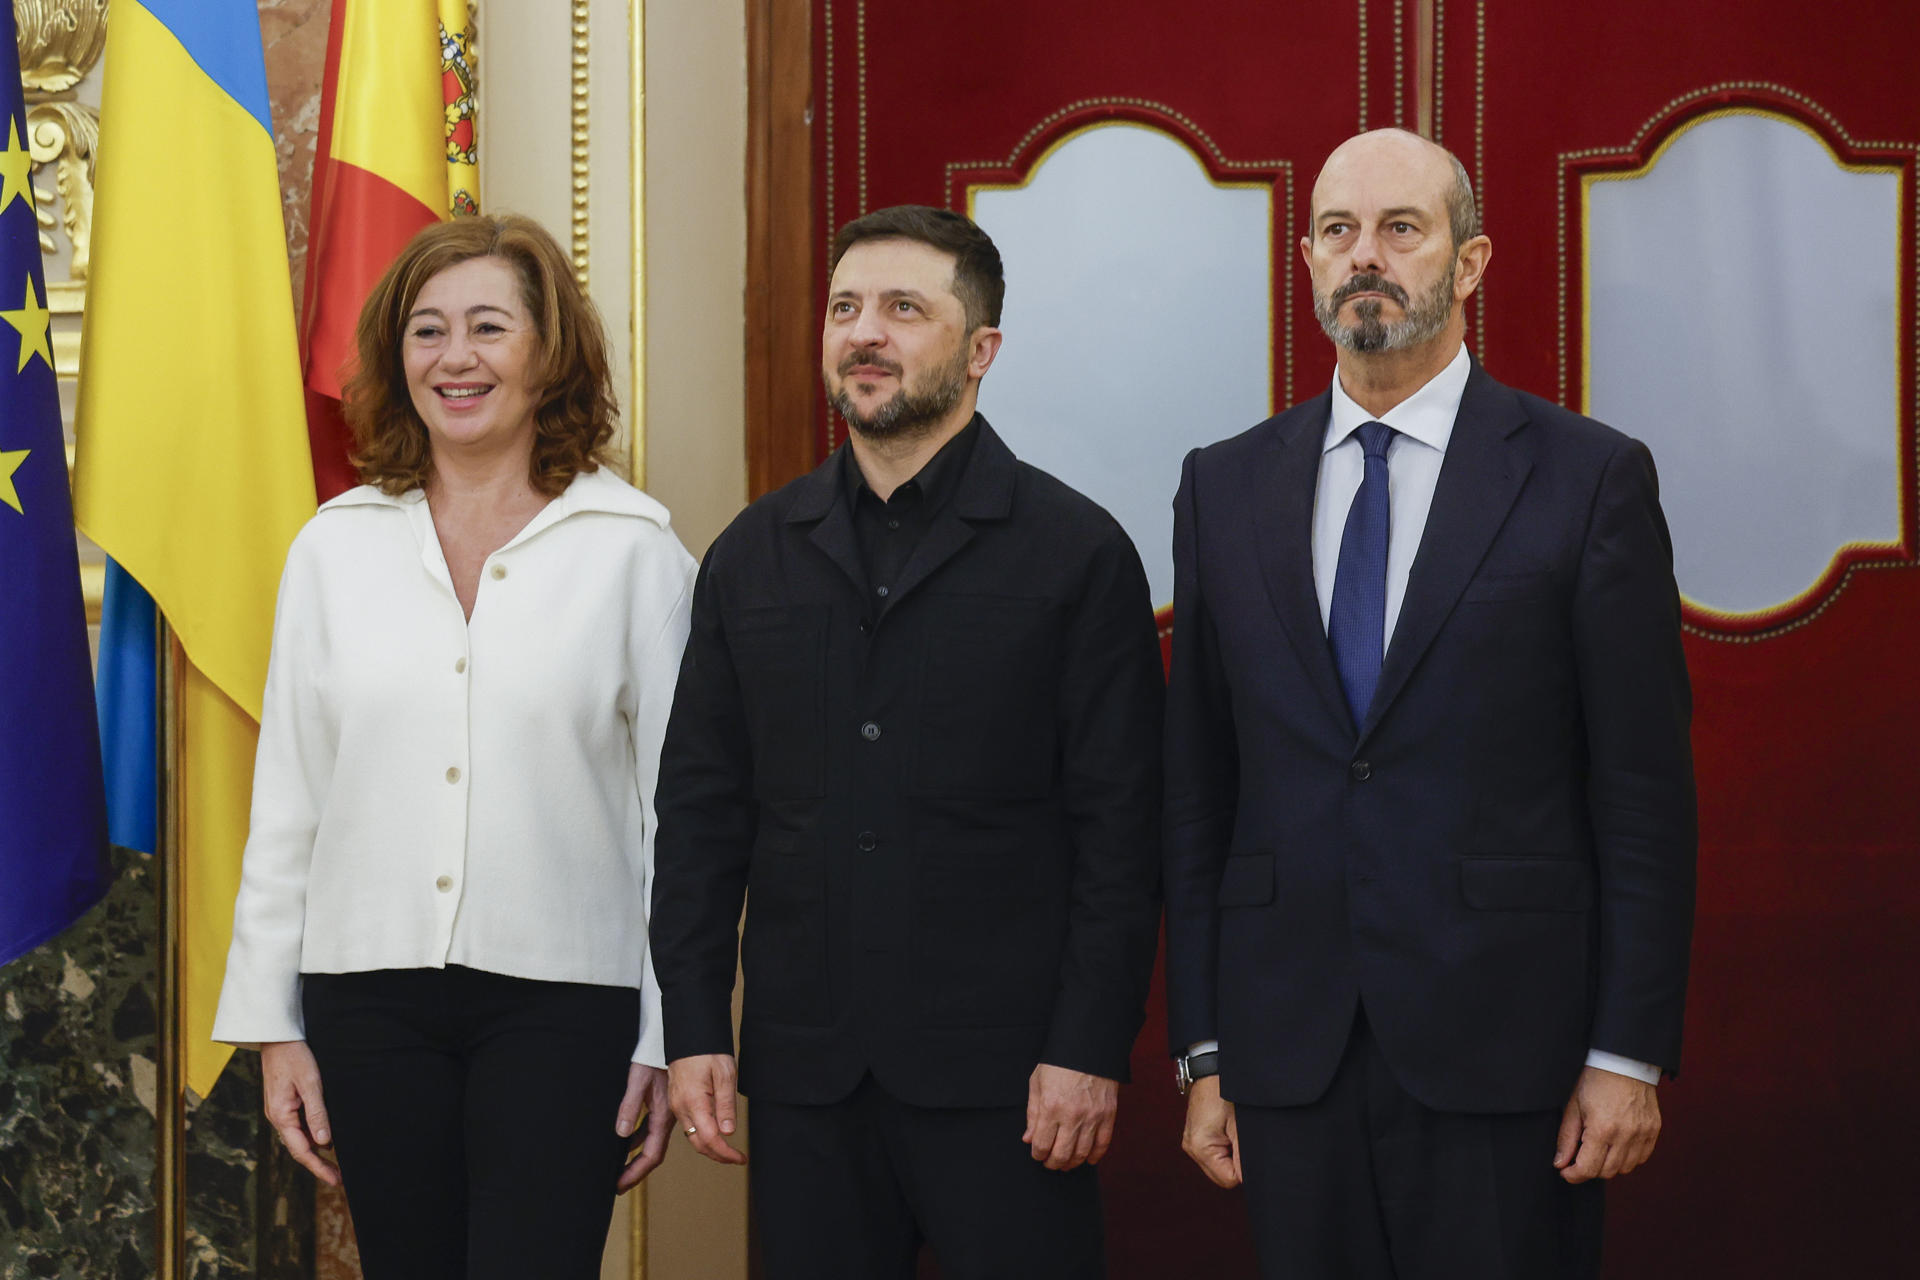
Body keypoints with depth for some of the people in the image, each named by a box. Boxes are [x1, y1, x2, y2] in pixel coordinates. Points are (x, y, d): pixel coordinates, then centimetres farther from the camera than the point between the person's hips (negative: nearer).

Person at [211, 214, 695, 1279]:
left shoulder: (634, 547, -1)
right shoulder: (336, 545, 7)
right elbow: (286, 799, 10)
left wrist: (671, 1037, -3)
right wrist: (270, 1021, 7)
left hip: (560, 1000, -3)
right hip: (368, 993, 3)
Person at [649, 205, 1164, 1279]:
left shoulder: (1078, 552, -1)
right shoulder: (754, 555, 11)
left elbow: (1121, 822, -4)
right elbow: (700, 806, 11)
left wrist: (1090, 1051, -10)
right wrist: (694, 1028, 4)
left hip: (1002, 1071, -3)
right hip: (804, 1068, 4)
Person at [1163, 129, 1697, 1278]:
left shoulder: (1590, 478, -1)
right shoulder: (1225, 488, 9)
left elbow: (1647, 794, -2)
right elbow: (1199, 789, 9)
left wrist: (1630, 1054, -7)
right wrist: (1203, 1052, 6)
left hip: (1503, 1052, -3)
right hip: (1288, 1045, 3)